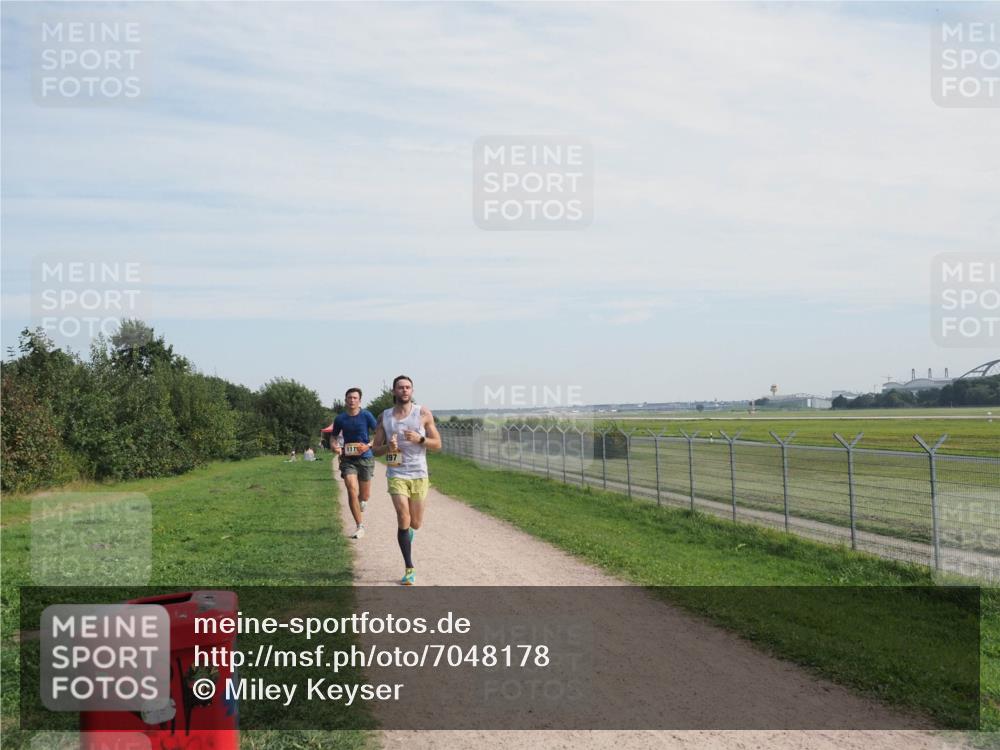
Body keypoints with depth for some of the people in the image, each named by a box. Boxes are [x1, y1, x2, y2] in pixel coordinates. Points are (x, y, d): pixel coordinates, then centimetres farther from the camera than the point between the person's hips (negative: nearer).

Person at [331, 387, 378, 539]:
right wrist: (334, 446, -7)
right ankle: (360, 526, -3)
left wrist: (369, 445, -17)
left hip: (365, 458, 0)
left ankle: (361, 504, 48)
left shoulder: (366, 415, -6)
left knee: (365, 495, 9)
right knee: (352, 492, -14)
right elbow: (333, 436, 15)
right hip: (348, 459, 1)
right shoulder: (340, 419, 0)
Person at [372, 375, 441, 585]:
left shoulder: (423, 413, 0)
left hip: (419, 474, 1)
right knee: (403, 519, -14)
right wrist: (388, 447, -15)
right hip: (397, 474, -1)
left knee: (416, 524, 8)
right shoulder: (384, 417, 4)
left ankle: (407, 529, 47)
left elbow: (437, 444, 1)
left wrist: (419, 439, -18)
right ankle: (409, 569, -4)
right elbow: (376, 450, 7)